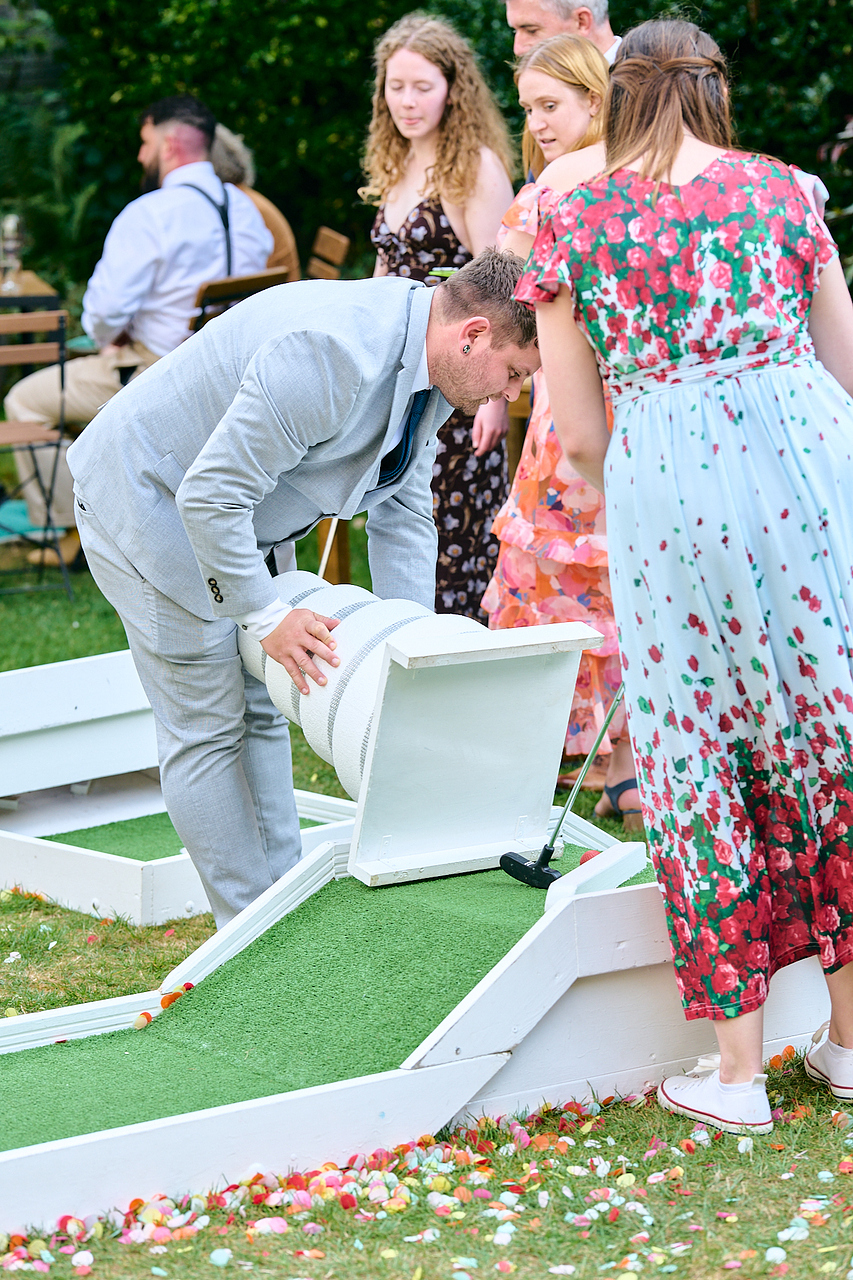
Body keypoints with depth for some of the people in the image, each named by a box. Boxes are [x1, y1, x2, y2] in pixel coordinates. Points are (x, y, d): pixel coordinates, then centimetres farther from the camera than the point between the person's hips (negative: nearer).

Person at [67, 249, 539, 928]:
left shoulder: (430, 370, -5)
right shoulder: (329, 358, -36)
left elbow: (402, 516, 5)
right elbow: (210, 496, -33)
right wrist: (268, 616, -25)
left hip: (226, 506, 10)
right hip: (145, 496, -10)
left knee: (263, 711, 12)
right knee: (209, 725, -5)